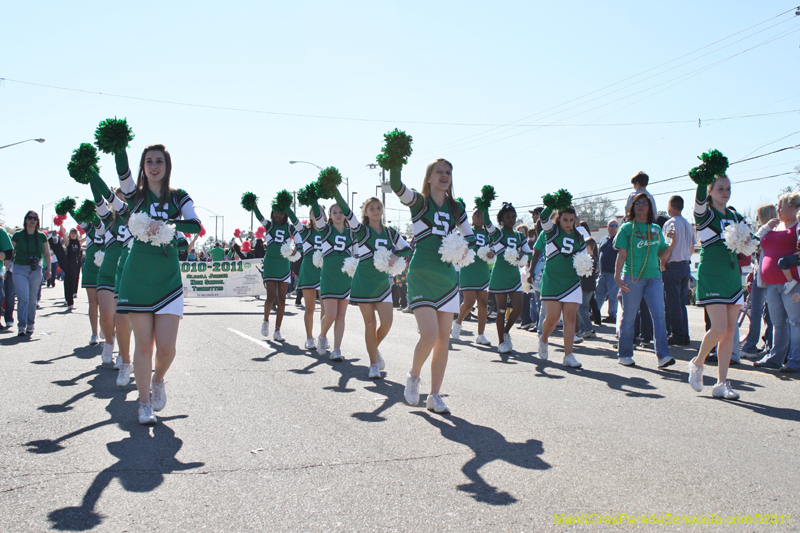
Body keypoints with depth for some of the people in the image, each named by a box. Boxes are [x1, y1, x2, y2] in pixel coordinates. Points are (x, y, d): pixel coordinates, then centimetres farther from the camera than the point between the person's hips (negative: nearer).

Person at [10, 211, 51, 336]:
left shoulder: (42, 236, 9)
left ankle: (30, 325, 17)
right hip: (20, 269, -2)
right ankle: (21, 326, -9)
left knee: (32, 300, 6)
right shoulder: (18, 235, 3)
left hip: (36, 270, 2)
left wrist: (48, 268, 0)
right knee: (23, 298, -12)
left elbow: (47, 254, 11)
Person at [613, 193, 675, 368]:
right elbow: (622, 254, -1)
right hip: (632, 276, -3)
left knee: (659, 315, -7)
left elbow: (662, 253, 19)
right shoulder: (627, 227, 4)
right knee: (628, 317, 2)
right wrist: (617, 276, -11)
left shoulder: (656, 229, 16)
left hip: (654, 276, 3)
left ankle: (663, 355, -8)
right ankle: (624, 354, 13)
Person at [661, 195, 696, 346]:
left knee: (673, 304, -3)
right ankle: (684, 336, 12)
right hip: (686, 266, 8)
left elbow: (669, 246, -17)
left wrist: (662, 264, -9)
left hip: (673, 267, -8)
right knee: (681, 303, 12)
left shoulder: (671, 223, -10)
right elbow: (692, 248, 17)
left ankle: (678, 336, -3)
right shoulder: (688, 225, 13)